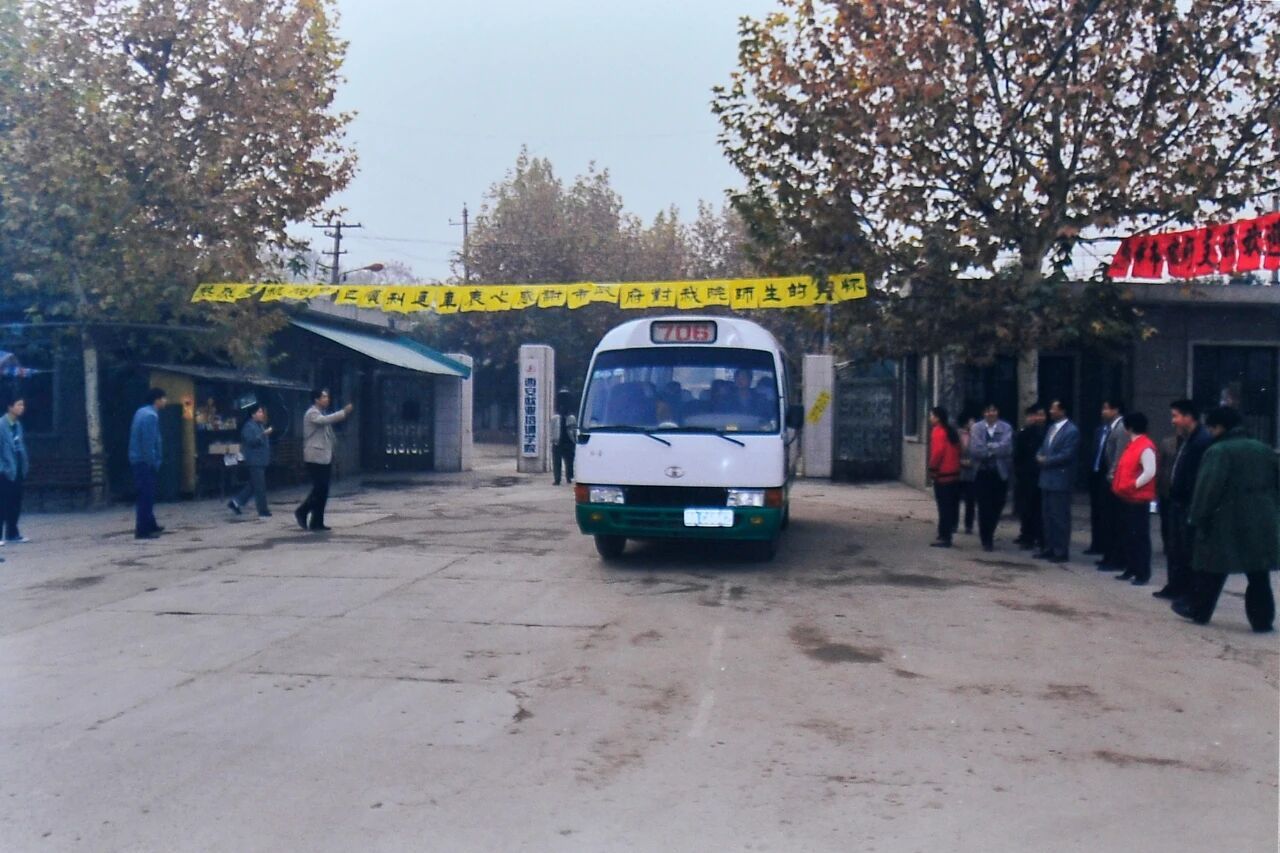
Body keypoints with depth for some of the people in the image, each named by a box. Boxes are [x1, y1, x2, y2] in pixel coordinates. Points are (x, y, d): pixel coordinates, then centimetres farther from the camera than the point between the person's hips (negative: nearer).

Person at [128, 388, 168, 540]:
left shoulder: (142, 412, 14)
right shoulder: (151, 416, -17)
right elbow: (149, 443, -21)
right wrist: (153, 463, -19)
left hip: (139, 460, 10)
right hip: (145, 462, -10)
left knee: (147, 495, 18)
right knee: (146, 496, -7)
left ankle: (150, 525, 27)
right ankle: (142, 530, -6)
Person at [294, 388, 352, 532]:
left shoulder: (322, 413, 20)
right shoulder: (312, 413, -9)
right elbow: (326, 420, -29)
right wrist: (344, 412, -28)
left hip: (325, 457, 9)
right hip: (315, 457, -9)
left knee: (323, 490, 6)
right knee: (319, 489, -11)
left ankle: (317, 523, 9)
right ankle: (302, 512, 5)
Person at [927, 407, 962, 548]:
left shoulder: (938, 431, -11)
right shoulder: (952, 431, 15)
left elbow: (937, 451, -20)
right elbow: (957, 451, 16)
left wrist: (932, 468, -12)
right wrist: (956, 466, 17)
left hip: (942, 474, -9)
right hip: (954, 473, 9)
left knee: (944, 506, -6)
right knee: (951, 505, 11)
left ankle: (944, 537, -5)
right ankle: (947, 535, 16)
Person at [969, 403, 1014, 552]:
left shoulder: (1006, 428, 2)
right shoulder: (976, 428, 2)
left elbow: (1006, 448, -13)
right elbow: (974, 450, -9)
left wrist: (987, 448, -11)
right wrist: (994, 449, -10)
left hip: (1000, 473, 1)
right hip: (982, 473, -1)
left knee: (997, 507, 6)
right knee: (984, 508, -1)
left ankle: (989, 535, 29)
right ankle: (986, 539, 10)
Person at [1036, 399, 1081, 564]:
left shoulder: (1072, 431, -11)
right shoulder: (1051, 428, 16)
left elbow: (1067, 455, -18)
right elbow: (1044, 449, 20)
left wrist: (1046, 460, -12)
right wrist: (1040, 456, -2)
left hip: (1060, 479, -9)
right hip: (1046, 478, 9)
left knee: (1060, 517, -2)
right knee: (1047, 515, 12)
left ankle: (1062, 552, 4)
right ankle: (1050, 548, 20)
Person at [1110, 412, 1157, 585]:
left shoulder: (1146, 447, -15)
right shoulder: (1132, 444, 15)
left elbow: (1149, 472, -22)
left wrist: (1133, 486, -17)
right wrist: (1120, 486, 10)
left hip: (1139, 498, -10)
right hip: (1126, 497, 10)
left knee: (1140, 536, -3)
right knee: (1127, 535, 14)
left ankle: (1143, 573, 3)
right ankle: (1131, 569, 22)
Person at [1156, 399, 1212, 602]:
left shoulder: (1204, 440, -17)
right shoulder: (1185, 439, 13)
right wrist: (1172, 495, 14)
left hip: (1191, 505, -10)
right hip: (1178, 502, 10)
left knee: (1189, 550, -1)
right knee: (1176, 548, 16)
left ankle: (1191, 593, 7)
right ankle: (1176, 587, 26)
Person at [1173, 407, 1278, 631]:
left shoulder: (1218, 451, -10)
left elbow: (1207, 489, -15)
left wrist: (1197, 518, -8)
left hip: (1226, 522, -5)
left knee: (1212, 568, 7)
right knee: (1259, 574, 7)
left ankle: (1197, 610, 18)